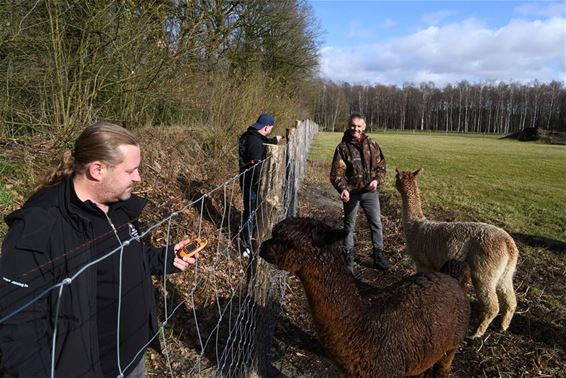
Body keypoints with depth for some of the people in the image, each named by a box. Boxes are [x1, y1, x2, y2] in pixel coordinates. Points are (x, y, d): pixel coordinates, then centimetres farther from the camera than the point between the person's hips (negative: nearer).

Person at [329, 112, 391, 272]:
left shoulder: (372, 145, 1)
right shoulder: (343, 147, -7)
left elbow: (381, 166, 6)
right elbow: (336, 173, -12)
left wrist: (377, 180, -13)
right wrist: (343, 189, -28)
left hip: (370, 192, 2)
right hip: (351, 193, -2)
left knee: (376, 224, 7)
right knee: (349, 226, 11)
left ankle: (378, 256, 21)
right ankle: (348, 257, 25)